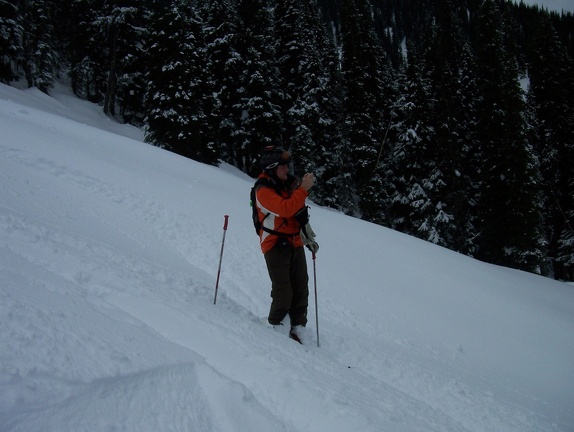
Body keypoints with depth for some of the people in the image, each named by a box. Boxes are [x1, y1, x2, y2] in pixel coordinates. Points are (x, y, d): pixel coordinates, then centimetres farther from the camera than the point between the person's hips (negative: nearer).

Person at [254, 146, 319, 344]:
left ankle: (298, 328, 16)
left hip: (295, 243, 7)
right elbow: (285, 209, -30)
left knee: (301, 288, 6)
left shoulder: (288, 183, 9)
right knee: (283, 293, -7)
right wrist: (303, 189, -28)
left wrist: (308, 236, 21)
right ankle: (274, 326, 14)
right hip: (276, 245, -7)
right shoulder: (263, 190, -14)